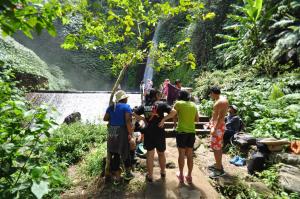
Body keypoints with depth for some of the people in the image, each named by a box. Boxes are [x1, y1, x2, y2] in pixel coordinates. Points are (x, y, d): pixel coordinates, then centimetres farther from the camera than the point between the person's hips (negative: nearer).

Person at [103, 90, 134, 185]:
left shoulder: (111, 107, 9)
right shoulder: (126, 107, -7)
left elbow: (105, 118, 7)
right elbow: (128, 121, -17)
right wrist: (130, 134, -14)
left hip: (112, 133, 5)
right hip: (122, 132, -4)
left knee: (114, 154, 12)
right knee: (125, 152, 15)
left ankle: (117, 177, 21)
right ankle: (127, 173, 31)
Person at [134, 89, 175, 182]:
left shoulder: (144, 105, 4)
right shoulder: (161, 104, -6)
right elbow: (173, 112, -17)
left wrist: (143, 119, 3)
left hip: (148, 132, 2)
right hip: (159, 132, -2)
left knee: (150, 154, 12)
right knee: (161, 153, 19)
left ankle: (150, 176, 22)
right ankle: (163, 172, 37)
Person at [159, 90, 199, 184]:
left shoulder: (179, 103, -4)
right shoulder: (193, 105, 9)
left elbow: (173, 113, -22)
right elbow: (197, 119, 13)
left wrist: (163, 120, -23)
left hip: (181, 131, -4)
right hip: (192, 132, 4)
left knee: (181, 154, 11)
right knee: (189, 155, 14)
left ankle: (181, 175, 25)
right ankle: (189, 176, 26)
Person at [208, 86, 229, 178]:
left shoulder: (221, 101, -19)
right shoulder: (220, 100, 12)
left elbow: (221, 116, -24)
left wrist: (215, 128, -26)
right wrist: (211, 122, 23)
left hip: (218, 126, -11)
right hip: (215, 124, 11)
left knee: (216, 147, -4)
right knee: (217, 146, 18)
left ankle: (219, 170, 7)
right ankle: (218, 165, 32)